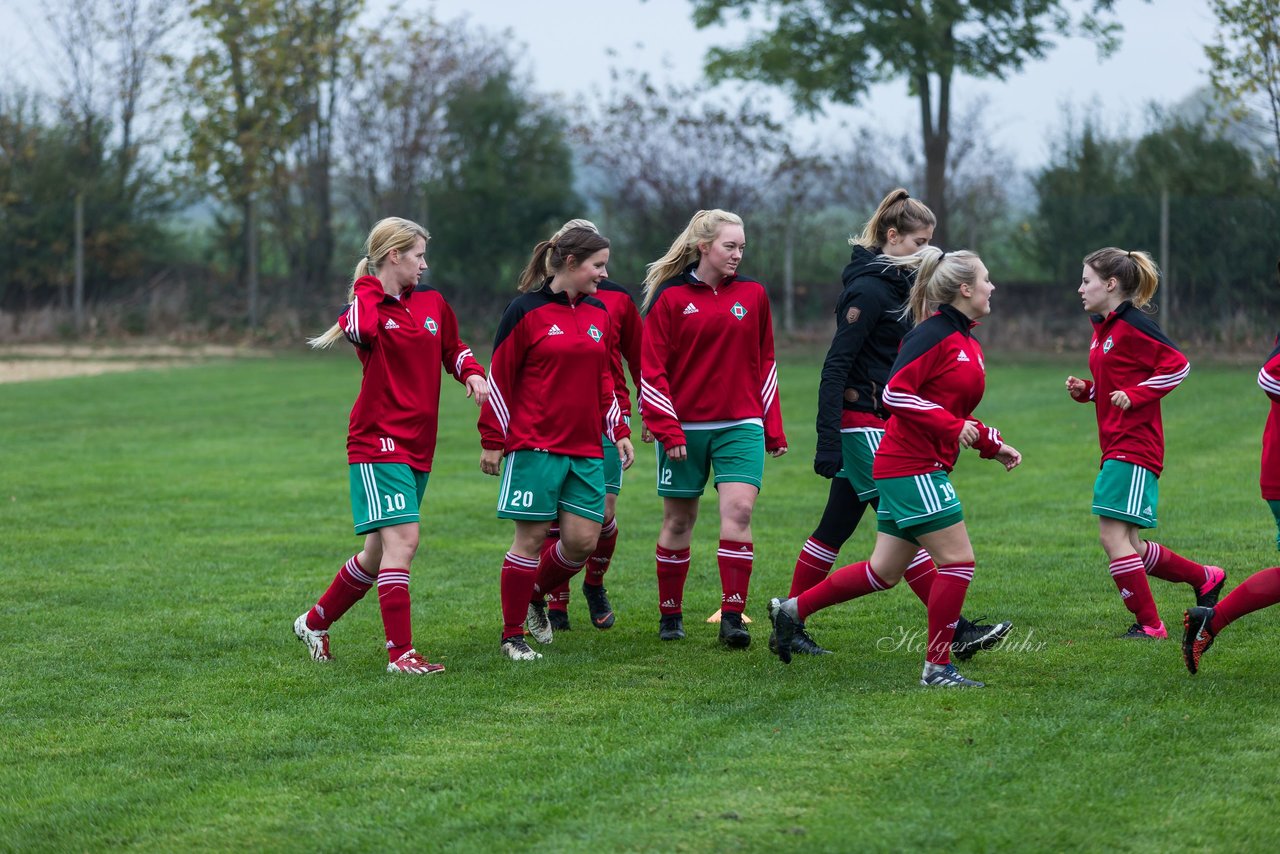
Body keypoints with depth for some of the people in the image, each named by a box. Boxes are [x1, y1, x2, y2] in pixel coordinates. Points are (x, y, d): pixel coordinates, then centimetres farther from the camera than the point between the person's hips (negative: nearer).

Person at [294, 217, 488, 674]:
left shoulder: (432, 303, 11)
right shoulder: (366, 303, -8)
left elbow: (453, 347, 28)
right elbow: (362, 331, -33)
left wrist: (472, 373, 7)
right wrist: (372, 290, -15)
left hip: (418, 447, 7)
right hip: (378, 443, -7)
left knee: (380, 551, 13)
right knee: (402, 541, -16)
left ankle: (316, 621, 31)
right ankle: (400, 653, -13)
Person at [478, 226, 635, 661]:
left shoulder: (599, 313, 12)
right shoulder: (526, 311, -6)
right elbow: (499, 378, -4)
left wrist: (619, 431, 14)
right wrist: (492, 441, -6)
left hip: (586, 448, 6)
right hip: (534, 445, -6)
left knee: (583, 539, 0)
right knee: (531, 537, -3)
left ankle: (536, 596, 27)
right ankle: (512, 634, 8)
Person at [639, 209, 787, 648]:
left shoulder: (753, 294, 6)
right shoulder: (670, 297, -3)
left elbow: (765, 362, 13)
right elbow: (652, 369, -4)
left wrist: (773, 428, 11)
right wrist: (667, 430, -10)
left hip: (741, 425, 2)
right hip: (684, 427, -2)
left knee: (739, 509, -14)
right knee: (679, 519, 7)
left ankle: (732, 617, -13)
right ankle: (670, 615, 22)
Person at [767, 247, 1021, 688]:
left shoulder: (969, 345, 17)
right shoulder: (934, 333, -13)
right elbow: (895, 393, -19)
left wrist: (992, 445, 14)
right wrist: (953, 425, -20)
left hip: (912, 469, 10)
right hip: (912, 466, -10)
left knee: (884, 572, 12)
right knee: (958, 561, -7)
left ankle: (793, 609, 22)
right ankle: (937, 667, 0)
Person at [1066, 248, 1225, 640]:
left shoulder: (1133, 325, -13)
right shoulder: (1103, 329, 16)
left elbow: (1177, 365, -16)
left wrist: (1133, 395, -20)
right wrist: (1085, 390, 8)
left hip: (1134, 447, -10)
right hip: (1116, 446, 10)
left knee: (1113, 535, -11)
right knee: (1129, 546, 11)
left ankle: (1148, 624, -4)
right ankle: (1205, 578, 26)